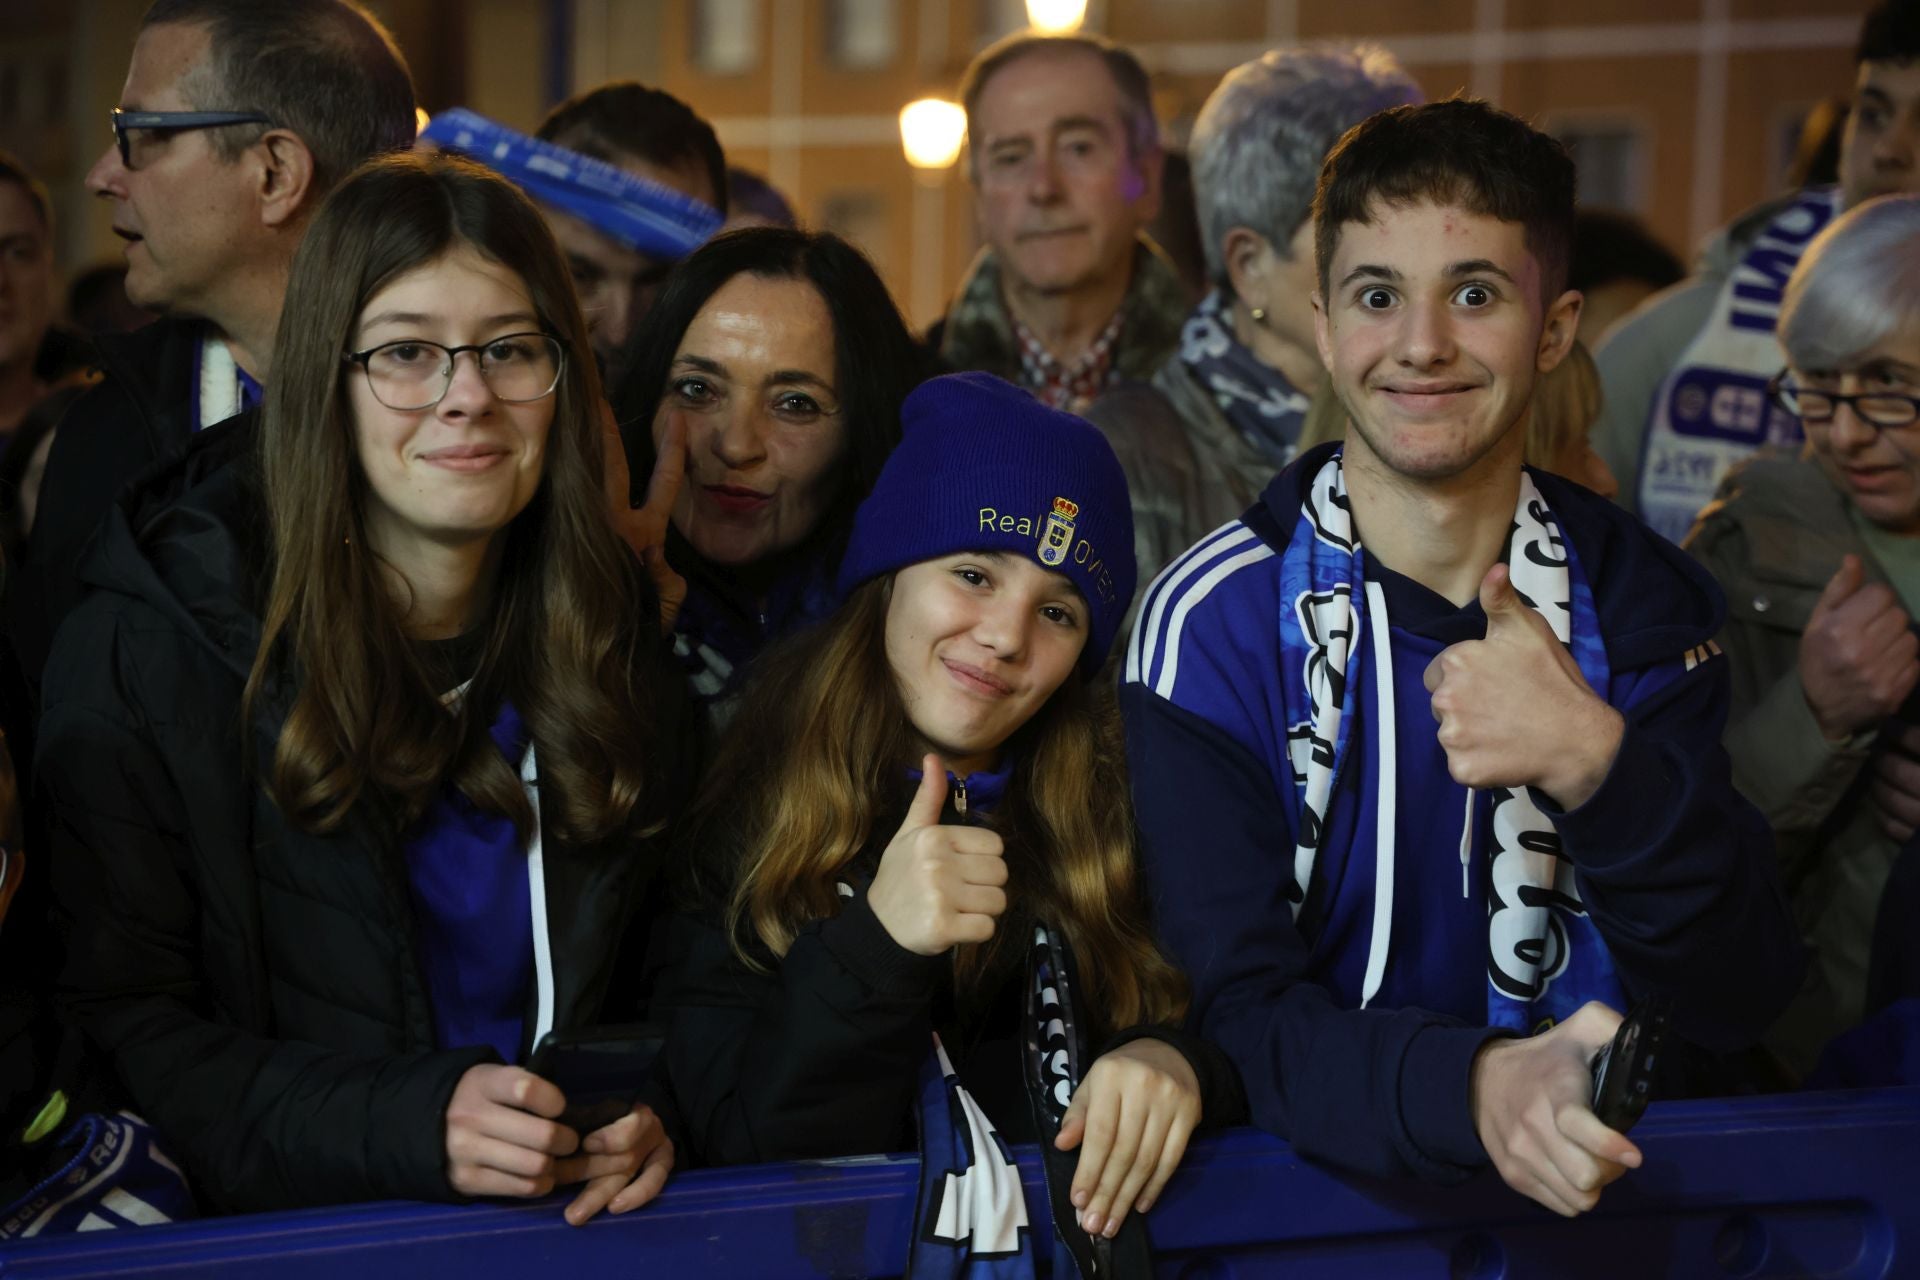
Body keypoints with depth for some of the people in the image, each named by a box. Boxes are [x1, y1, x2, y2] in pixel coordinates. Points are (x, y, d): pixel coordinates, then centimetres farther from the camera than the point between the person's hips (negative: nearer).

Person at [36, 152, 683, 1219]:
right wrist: (402, 1126, -20)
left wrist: (646, 1112, -8)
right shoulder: (148, 649, -6)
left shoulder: (618, 639, 6)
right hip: (281, 1243, -4)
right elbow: (120, 1023, -7)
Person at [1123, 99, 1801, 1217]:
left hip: (1595, 1165, 3)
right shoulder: (1216, 622, -8)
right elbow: (1233, 1008, -13)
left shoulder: (1643, 602, -1)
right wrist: (1470, 1086, -32)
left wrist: (1599, 764, -25)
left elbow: (1740, 1003, -7)